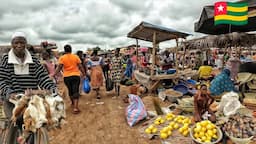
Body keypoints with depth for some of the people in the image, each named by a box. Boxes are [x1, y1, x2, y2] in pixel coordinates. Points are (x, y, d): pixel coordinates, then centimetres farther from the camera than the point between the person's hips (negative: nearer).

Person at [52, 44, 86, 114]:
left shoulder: (62, 58, -1)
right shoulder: (76, 57, 2)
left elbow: (59, 67, -9)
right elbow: (80, 67, 1)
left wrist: (53, 75, -7)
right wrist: (84, 74, 7)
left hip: (67, 76, 1)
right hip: (76, 75, -1)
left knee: (70, 90, 20)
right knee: (75, 91, -2)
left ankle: (73, 103, 40)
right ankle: (75, 107, -11)